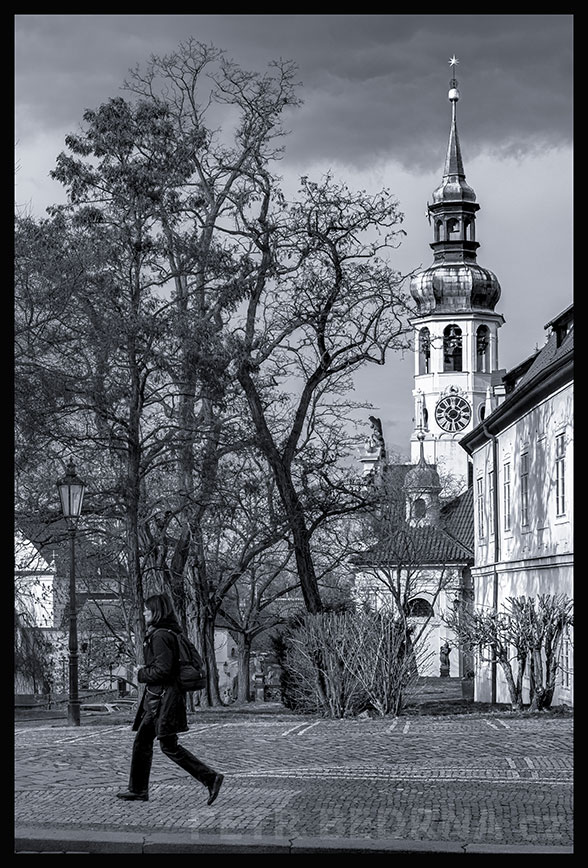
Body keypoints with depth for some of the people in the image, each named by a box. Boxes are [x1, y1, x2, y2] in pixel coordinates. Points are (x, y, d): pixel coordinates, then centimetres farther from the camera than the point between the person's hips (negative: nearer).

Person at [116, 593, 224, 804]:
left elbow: (163, 669, -23)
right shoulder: (169, 633, 13)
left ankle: (210, 778, -8)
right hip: (157, 698, 10)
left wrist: (142, 674, -7)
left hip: (164, 697, -10)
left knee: (169, 746, -7)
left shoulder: (160, 636, -17)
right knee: (142, 740, 15)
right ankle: (138, 789, 21)